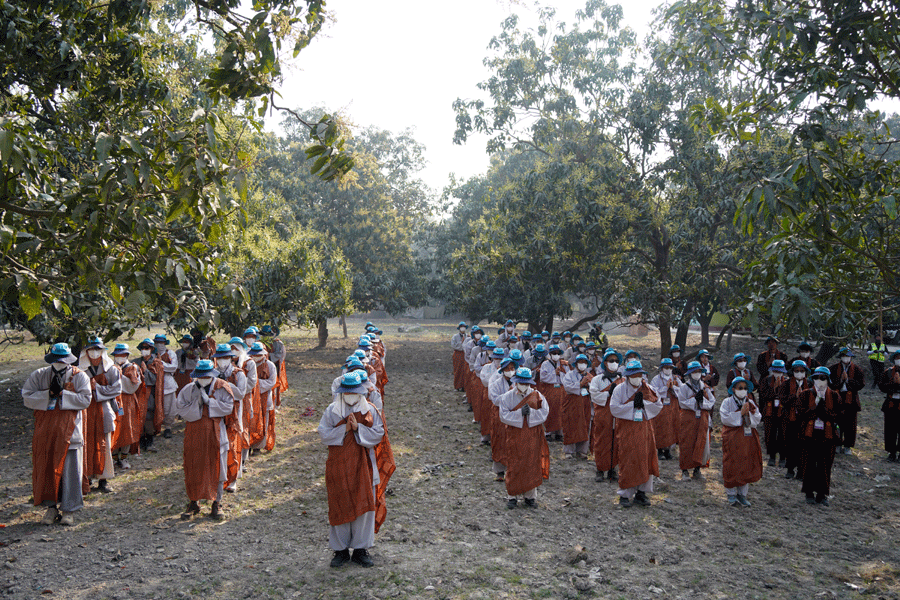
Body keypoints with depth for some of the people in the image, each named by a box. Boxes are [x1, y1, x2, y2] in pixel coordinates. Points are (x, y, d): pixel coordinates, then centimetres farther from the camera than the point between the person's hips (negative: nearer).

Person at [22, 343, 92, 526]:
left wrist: (61, 393, -14)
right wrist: (49, 393, -13)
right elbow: (27, 397, -2)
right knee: (46, 467, 4)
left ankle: (69, 509, 9)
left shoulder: (79, 376, 0)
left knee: (70, 469, 0)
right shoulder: (39, 375, 6)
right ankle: (51, 506, 17)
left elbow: (85, 400, -10)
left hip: (70, 430, -2)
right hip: (45, 431, 2)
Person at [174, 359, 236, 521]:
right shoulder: (188, 390, 0)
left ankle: (216, 504, 15)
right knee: (193, 469, 6)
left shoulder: (222, 388, -3)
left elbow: (228, 407, -10)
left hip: (215, 434, -1)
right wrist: (196, 402, -19)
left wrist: (208, 401, -17)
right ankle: (193, 503, 21)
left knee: (216, 469, 4)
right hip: (194, 434, 1)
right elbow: (180, 410, -5)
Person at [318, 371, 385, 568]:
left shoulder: (369, 410, 2)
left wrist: (358, 428, -17)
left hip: (362, 465, 0)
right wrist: (344, 429, -16)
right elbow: (324, 434, -5)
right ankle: (341, 550, 16)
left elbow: (378, 434, -4)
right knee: (339, 507, 3)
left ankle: (360, 549, 14)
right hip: (338, 465, 0)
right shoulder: (332, 410, 2)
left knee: (364, 506, 2)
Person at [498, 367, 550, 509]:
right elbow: (504, 416, -10)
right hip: (514, 436, -1)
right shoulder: (507, 397, -1)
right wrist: (520, 413, -20)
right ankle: (512, 496, 13)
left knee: (532, 465, 5)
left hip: (533, 436, 1)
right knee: (514, 466, 1)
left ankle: (530, 496, 17)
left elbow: (544, 412, -4)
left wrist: (531, 412, -20)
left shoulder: (537, 396, 3)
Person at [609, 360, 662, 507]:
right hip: (627, 430, -4)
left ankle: (641, 493, 14)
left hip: (645, 429, 4)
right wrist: (633, 404, -16)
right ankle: (625, 495, 5)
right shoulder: (620, 389, -4)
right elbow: (614, 408, -11)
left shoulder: (647, 389, 7)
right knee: (628, 462, -4)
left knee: (645, 460, 3)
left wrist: (644, 403, -11)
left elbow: (659, 405, 4)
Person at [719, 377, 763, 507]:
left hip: (748, 438, 4)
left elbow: (758, 419, 3)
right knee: (732, 466, -3)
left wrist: (748, 413, -15)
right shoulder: (727, 402, -2)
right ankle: (731, 494, 8)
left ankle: (742, 494, 15)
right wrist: (741, 413, -18)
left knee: (747, 466, 4)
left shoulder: (750, 402, 10)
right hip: (732, 438, -4)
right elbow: (725, 418, -14)